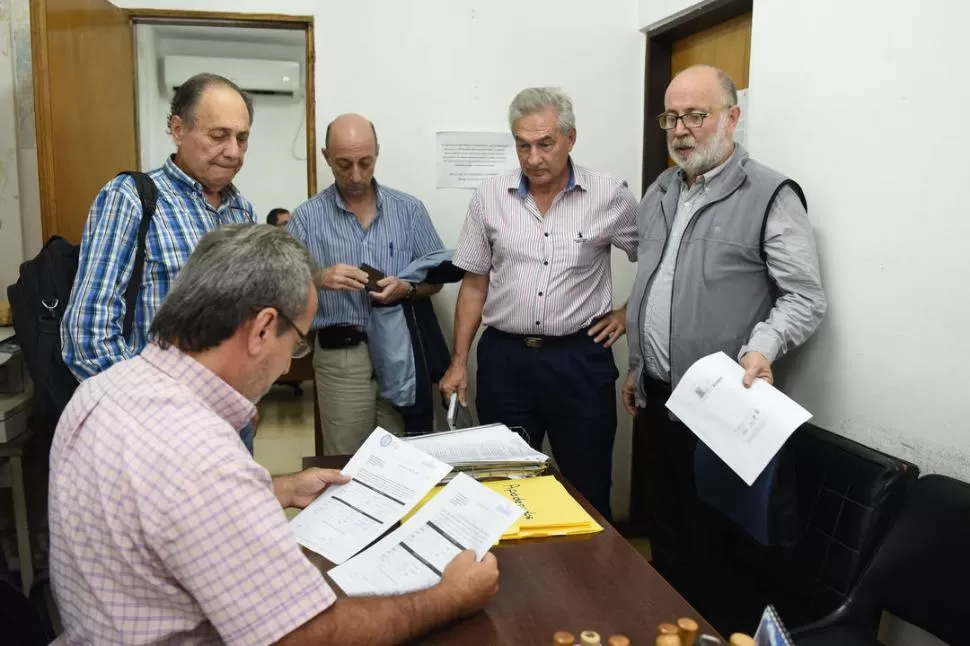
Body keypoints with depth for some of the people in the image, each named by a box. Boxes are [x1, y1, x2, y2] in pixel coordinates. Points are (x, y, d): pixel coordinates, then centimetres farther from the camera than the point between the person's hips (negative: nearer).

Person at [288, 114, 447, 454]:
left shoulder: (409, 209, 5)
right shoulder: (307, 216, 1)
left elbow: (436, 279, 7)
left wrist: (407, 288, -14)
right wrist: (318, 279, -21)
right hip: (340, 358, -1)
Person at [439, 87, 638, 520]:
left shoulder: (610, 196, -4)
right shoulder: (489, 197, 1)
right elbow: (474, 285, 6)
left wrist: (628, 313, 3)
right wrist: (459, 361, 5)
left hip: (580, 358, -1)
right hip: (504, 358, 2)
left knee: (588, 489, 9)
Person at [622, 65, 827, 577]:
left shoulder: (771, 196, -10)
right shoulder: (659, 194, 12)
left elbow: (804, 297, -12)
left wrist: (762, 347, -28)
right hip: (653, 395, 7)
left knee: (712, 537, 8)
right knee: (661, 522, 20)